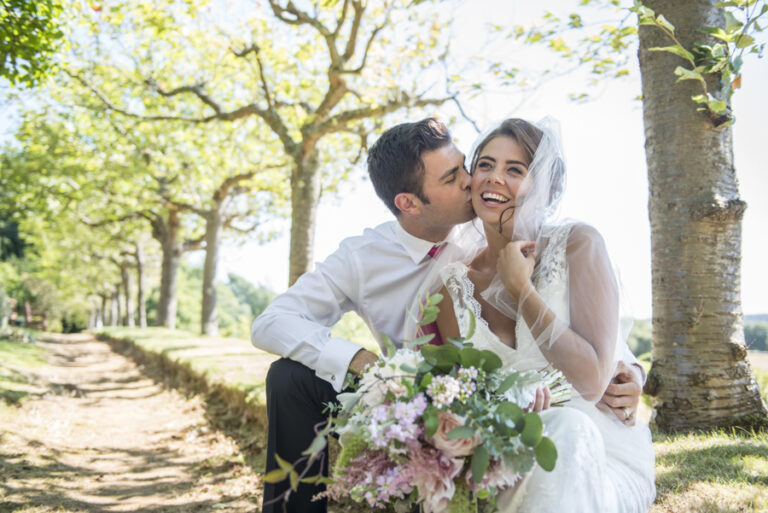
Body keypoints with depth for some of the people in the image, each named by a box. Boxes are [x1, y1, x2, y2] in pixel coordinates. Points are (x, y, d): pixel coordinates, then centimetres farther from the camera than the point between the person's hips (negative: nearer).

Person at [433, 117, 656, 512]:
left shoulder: (577, 245, -9)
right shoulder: (454, 286, 2)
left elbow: (591, 382, -18)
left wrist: (520, 289, -16)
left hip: (600, 454, -1)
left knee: (565, 428, -36)